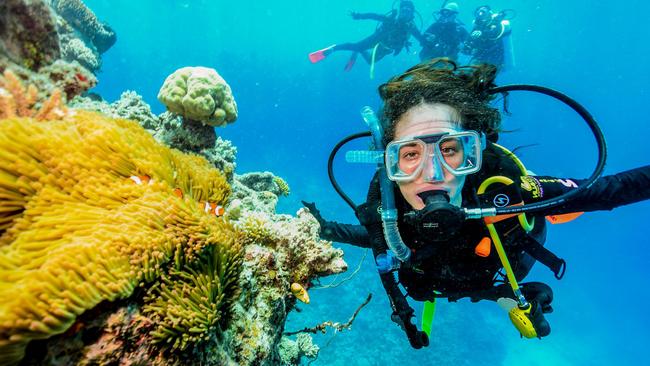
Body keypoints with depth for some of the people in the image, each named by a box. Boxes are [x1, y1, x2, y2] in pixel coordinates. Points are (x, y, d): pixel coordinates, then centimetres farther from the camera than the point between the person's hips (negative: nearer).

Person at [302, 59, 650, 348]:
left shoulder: (503, 187, -44)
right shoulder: (385, 202, -38)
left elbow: (594, 192, -28)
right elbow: (376, 236, -14)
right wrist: (330, 230, -25)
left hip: (503, 273, -1)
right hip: (438, 282, 2)